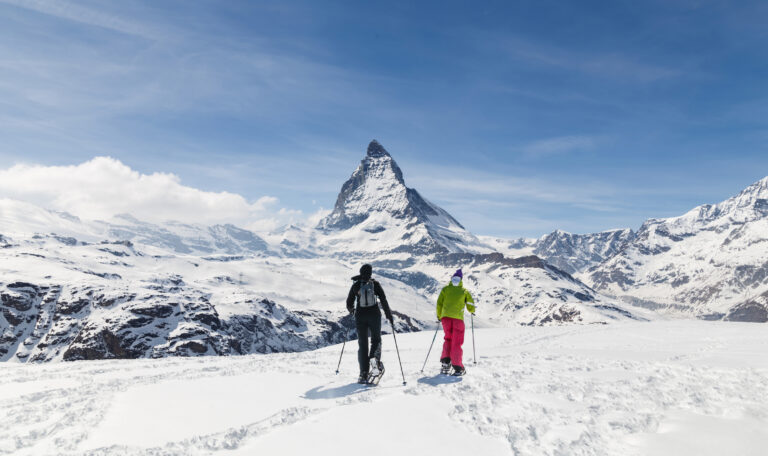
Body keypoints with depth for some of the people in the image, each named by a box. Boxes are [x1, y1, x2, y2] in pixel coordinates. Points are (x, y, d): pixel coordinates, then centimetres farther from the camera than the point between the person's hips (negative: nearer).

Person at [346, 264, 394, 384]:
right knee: (376, 340, 17)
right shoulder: (375, 284, -1)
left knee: (362, 344, 8)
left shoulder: (356, 285, 1)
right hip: (374, 315, -1)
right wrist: (389, 315, 3)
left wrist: (352, 310, 29)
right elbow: (383, 300, -5)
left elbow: (349, 304, 7)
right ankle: (375, 358, -14)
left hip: (360, 316, 1)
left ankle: (364, 374, 3)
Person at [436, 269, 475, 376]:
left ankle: (445, 362, 4)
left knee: (448, 339, 18)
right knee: (456, 343, 2)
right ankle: (458, 368, -4)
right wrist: (472, 311, 32)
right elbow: (470, 304, 9)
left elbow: (439, 303, 9)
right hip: (458, 318, -1)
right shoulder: (464, 291, 10)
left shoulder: (445, 289, 12)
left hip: (445, 316, 2)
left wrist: (439, 316, 22)